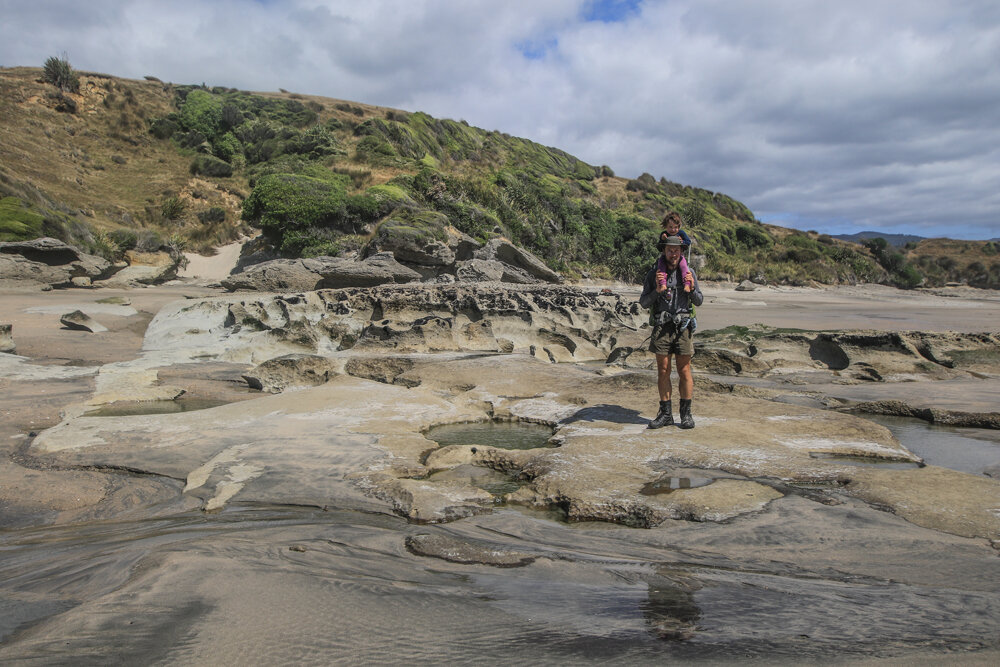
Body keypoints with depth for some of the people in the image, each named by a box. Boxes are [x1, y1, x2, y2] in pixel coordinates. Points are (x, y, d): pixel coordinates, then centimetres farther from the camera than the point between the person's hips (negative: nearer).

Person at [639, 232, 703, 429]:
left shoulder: (689, 272, 5)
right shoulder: (654, 273, 2)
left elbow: (699, 301, 8)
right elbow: (644, 303, 2)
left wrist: (692, 287, -11)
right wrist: (657, 292, -15)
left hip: (683, 326, 0)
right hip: (662, 327, 0)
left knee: (684, 371, 2)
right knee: (663, 370, 3)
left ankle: (686, 413, 12)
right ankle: (665, 414, 12)